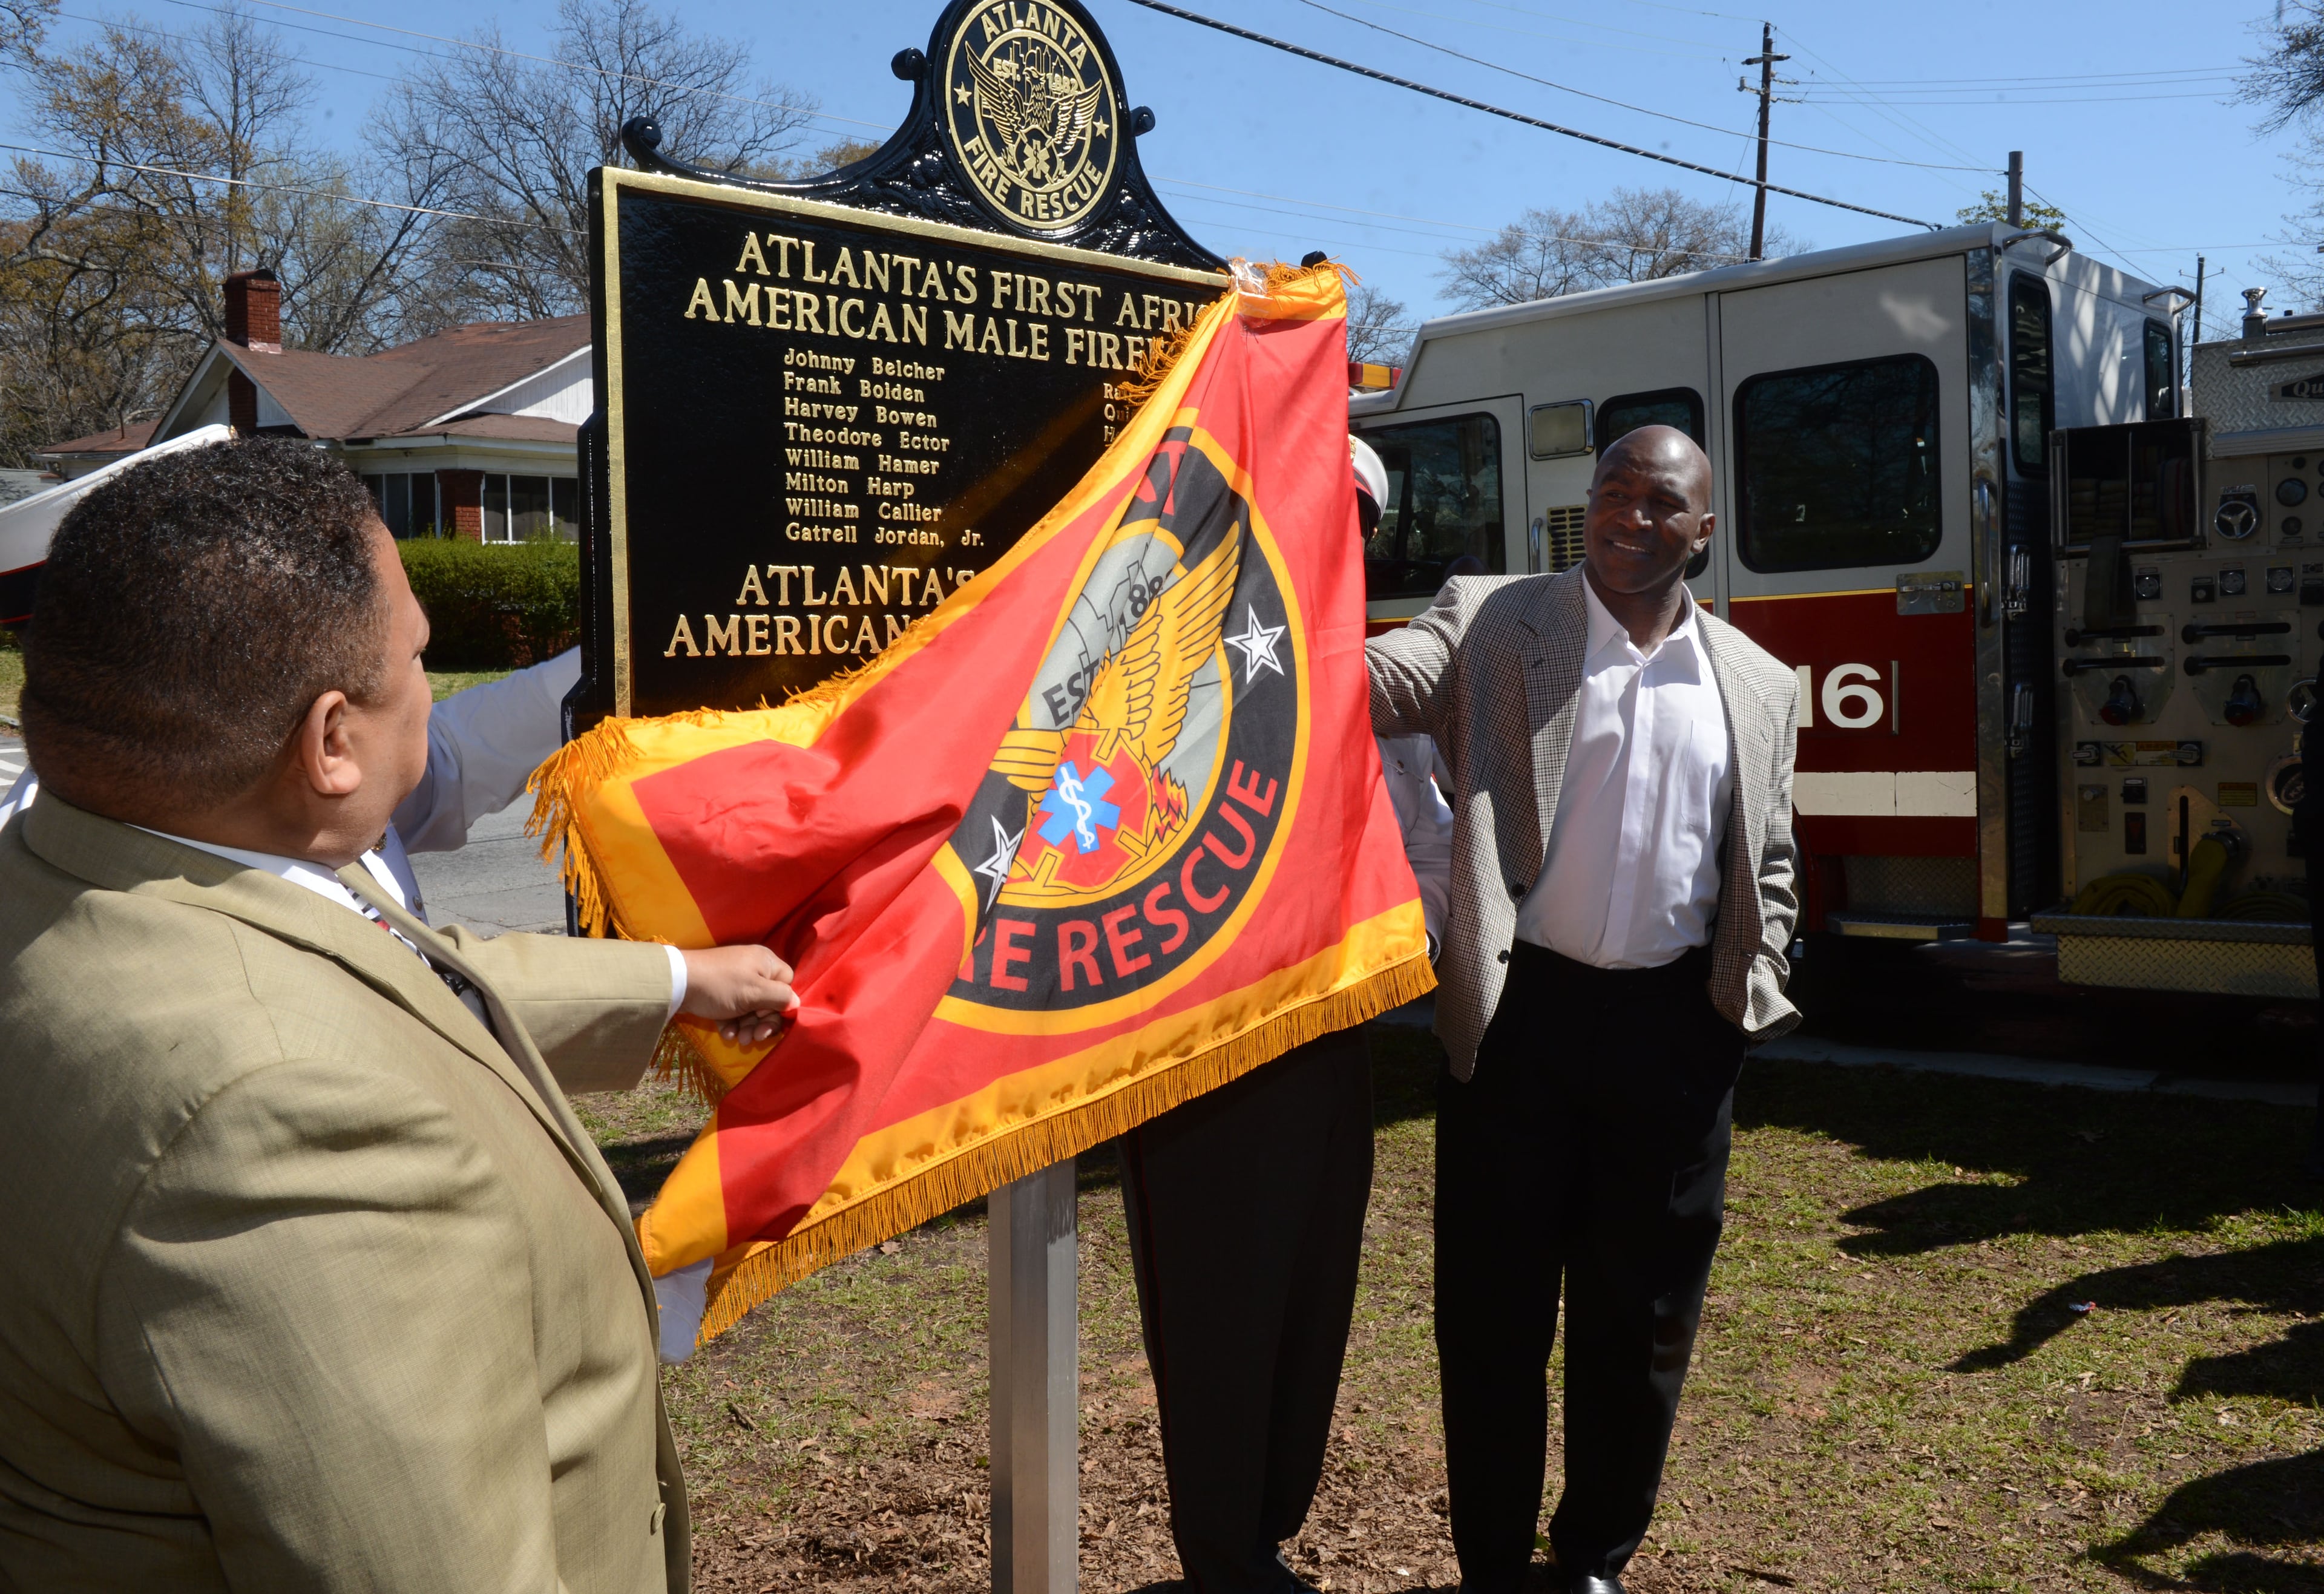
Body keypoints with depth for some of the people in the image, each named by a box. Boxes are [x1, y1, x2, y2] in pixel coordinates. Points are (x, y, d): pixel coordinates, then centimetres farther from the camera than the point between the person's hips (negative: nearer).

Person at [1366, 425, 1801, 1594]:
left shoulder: (1758, 687, 11)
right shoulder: (1492, 625, 0)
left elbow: (1766, 868, 17)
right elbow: (1376, 682, -18)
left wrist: (1749, 998, 5)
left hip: (1674, 1029, 3)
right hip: (1521, 1012, -2)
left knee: (1642, 1321, 12)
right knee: (1494, 1313, 7)